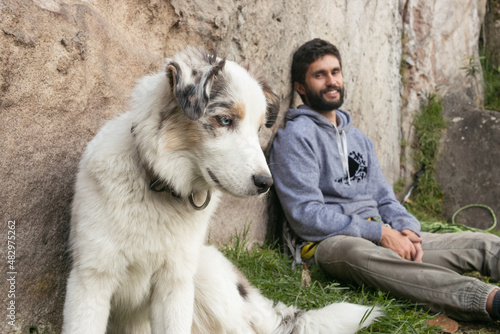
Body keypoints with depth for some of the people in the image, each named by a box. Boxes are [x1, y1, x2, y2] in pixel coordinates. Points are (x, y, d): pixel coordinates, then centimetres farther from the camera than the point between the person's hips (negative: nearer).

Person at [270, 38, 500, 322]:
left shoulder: (358, 138, 22)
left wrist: (406, 230, -4)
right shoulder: (296, 136, -3)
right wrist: (380, 232, -15)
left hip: (380, 237, 8)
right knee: (357, 252, -43)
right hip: (332, 242, -8)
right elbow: (306, 216, -13)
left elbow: (384, 199, 19)